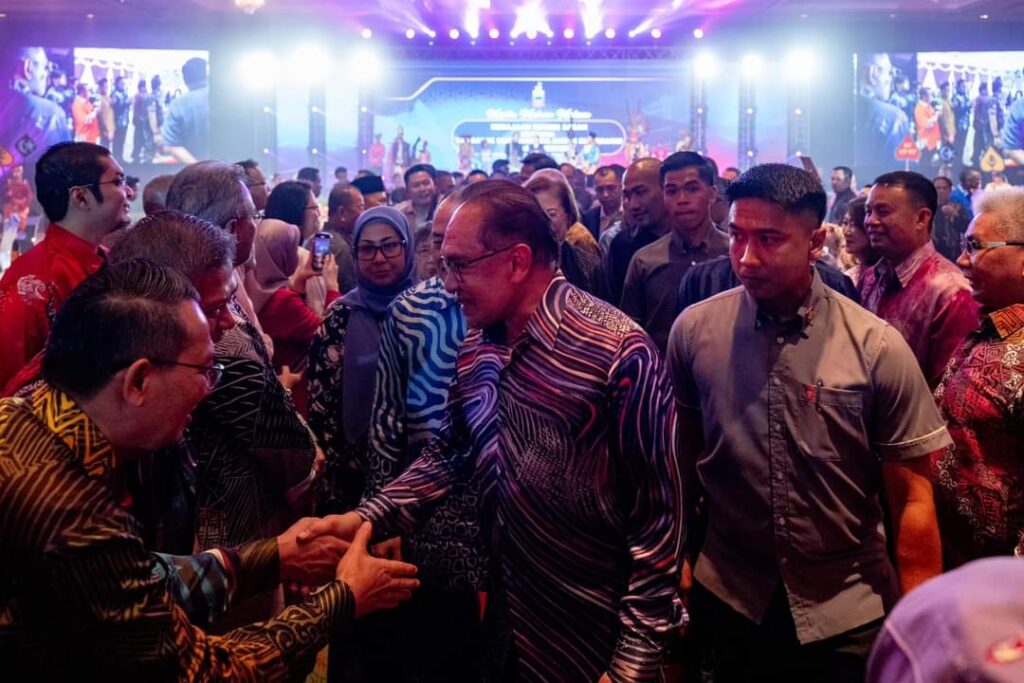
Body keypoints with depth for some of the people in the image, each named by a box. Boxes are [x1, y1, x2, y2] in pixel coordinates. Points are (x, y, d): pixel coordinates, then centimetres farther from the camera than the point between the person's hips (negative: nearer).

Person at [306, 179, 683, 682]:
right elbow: (448, 452, 10)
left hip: (594, 639, -6)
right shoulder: (476, 346, 2)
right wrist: (367, 517, -5)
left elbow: (656, 513, -17)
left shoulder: (619, 353, -20)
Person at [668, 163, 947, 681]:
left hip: (848, 614, -1)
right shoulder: (693, 330, -8)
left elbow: (911, 501, -8)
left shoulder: (877, 348, -13)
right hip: (727, 600, 2)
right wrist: (678, 559, 9)